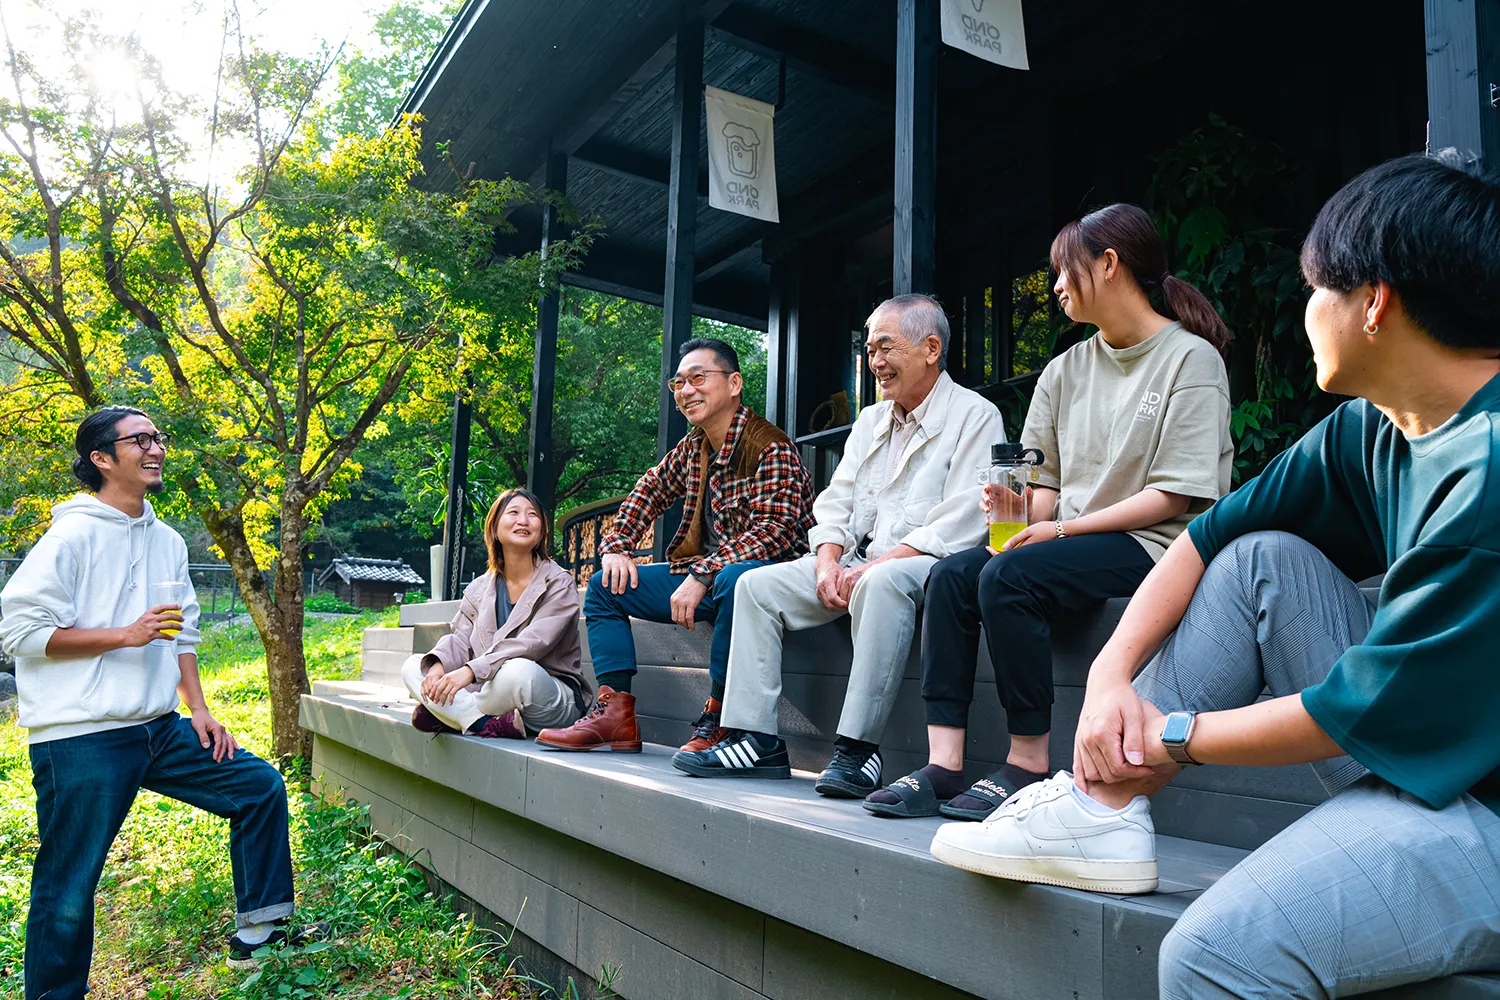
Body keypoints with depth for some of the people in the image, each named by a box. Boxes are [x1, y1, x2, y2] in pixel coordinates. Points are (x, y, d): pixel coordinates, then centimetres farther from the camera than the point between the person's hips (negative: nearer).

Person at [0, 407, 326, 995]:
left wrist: (199, 710, 10)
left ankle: (257, 932, 15)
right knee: (69, 886, 0)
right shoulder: (73, 535, -9)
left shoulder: (168, 542, 13)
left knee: (260, 786, 5)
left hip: (159, 728, 7)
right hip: (82, 740, -7)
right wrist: (127, 635, -16)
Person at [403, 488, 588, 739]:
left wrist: (471, 670, -29)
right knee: (412, 666, -5)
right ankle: (486, 724, -26)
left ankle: (445, 714, -12)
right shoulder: (479, 588, 13)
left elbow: (534, 643, -19)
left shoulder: (558, 582, -6)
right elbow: (461, 639, 6)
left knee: (519, 671, -38)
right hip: (494, 690, 5)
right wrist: (438, 664, -18)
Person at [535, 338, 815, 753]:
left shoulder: (770, 447, -17)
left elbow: (772, 532, -27)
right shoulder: (691, 448, 8)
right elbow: (650, 491, 23)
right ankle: (615, 715, -3)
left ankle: (716, 719, -28)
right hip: (706, 574, 9)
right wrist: (617, 546, 7)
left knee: (735, 578, -43)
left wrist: (700, 577, -32)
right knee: (605, 585, 5)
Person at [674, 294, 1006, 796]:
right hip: (858, 562, 7)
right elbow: (835, 503, 15)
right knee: (757, 585, -7)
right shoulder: (870, 421, 20)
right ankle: (757, 742, -11)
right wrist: (828, 562, -6)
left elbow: (962, 524, -15)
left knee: (883, 582, -39)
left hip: (927, 564, -7)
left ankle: (858, 747, -33)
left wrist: (875, 565, -21)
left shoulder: (974, 416, -3)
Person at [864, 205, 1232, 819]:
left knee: (1009, 577, -30)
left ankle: (1027, 766, -19)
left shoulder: (1191, 359, -4)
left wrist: (1064, 528, -18)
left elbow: (1178, 496, -12)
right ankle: (943, 768, -21)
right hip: (1071, 539, 7)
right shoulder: (1066, 370, 16)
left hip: (1154, 543, -6)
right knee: (951, 575, -17)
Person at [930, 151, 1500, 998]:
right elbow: (1211, 536, 7)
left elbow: (1359, 716, -20)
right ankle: (1101, 815, -1)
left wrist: (1174, 736, -6)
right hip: (1419, 743, 9)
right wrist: (1113, 675, -5)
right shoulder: (1373, 428, 3)